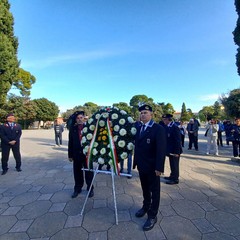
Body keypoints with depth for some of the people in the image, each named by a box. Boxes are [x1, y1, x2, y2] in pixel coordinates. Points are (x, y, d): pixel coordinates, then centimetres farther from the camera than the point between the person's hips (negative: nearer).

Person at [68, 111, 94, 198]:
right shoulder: (72, 128, 1)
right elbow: (70, 142, 2)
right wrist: (70, 155, 2)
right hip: (77, 153, 2)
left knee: (88, 172, 11)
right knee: (77, 172, 14)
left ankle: (90, 188, 28)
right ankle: (77, 189, 32)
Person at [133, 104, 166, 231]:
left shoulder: (158, 129, -15)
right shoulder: (139, 128, 6)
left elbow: (161, 149, -19)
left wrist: (159, 167, -21)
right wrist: (136, 161, 7)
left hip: (152, 167, -6)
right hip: (141, 166, 6)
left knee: (154, 191, 12)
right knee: (145, 189, 23)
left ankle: (152, 216, 27)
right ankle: (146, 207, 44)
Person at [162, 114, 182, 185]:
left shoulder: (175, 127, -22)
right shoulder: (168, 127, 5)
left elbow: (178, 141, -21)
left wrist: (177, 152, -20)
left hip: (174, 151, -8)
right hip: (170, 150, 8)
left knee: (174, 165, 6)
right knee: (172, 164, 20)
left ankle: (175, 179, 20)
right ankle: (172, 176, 36)